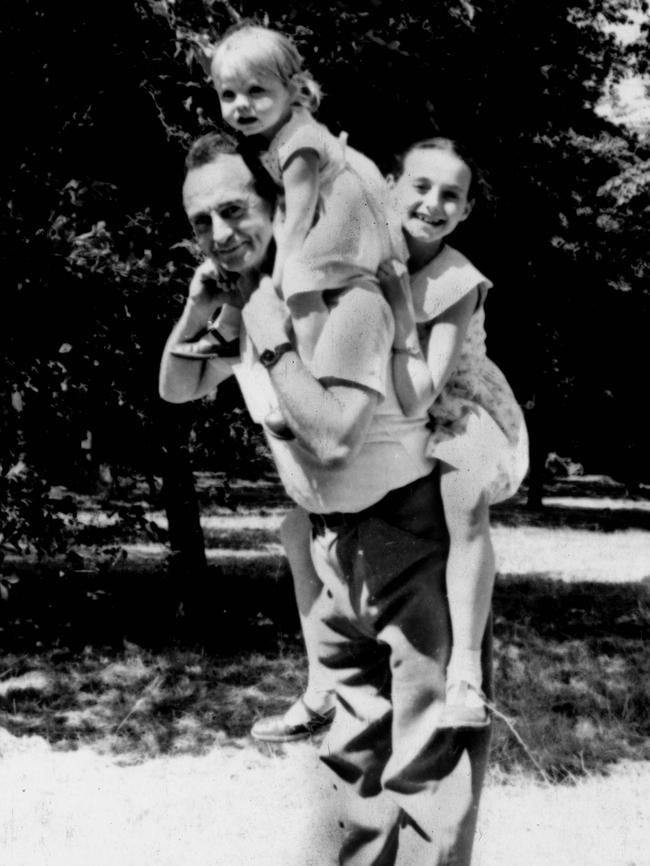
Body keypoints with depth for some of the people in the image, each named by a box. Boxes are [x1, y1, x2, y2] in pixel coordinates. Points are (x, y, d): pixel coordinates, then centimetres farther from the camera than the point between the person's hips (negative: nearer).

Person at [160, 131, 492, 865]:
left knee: (430, 748, -7)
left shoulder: (345, 296, -22)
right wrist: (195, 311, -2)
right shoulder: (241, 301, 4)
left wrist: (273, 342, -24)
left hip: (408, 523, -8)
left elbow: (332, 435, -29)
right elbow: (176, 390, 15)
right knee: (356, 743, 18)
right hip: (334, 534, 9)